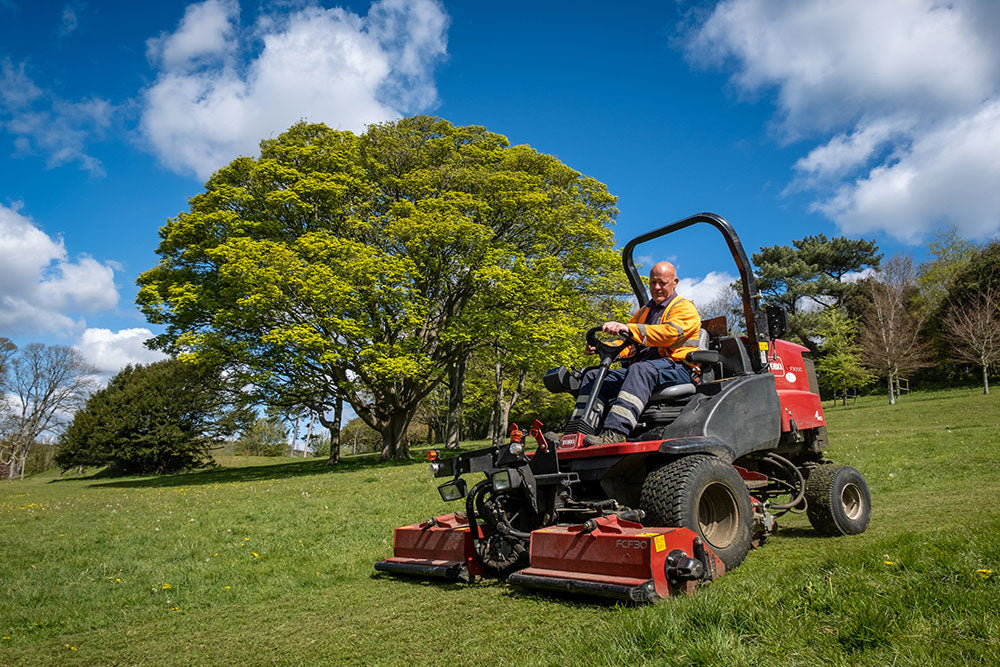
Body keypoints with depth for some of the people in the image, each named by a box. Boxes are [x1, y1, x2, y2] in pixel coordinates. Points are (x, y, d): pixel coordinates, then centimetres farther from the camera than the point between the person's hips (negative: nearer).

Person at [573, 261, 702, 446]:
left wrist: (629, 328, -30)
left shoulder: (685, 308, 4)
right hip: (639, 369, 8)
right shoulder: (644, 312, 29)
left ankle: (614, 433, -54)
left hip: (676, 370, -7)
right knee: (593, 376, -7)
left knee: (641, 370, -40)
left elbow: (668, 334, -17)